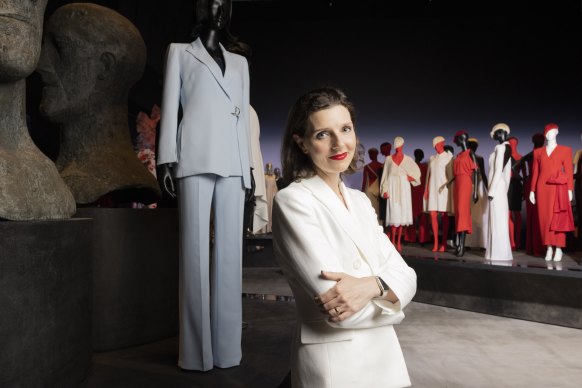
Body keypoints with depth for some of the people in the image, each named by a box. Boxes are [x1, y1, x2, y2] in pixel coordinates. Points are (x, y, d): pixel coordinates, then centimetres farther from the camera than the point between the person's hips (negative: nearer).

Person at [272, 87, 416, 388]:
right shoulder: (292, 201, -16)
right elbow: (339, 310, -23)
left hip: (386, 356, 7)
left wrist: (371, 285, -22)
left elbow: (405, 276, -2)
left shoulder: (360, 201, 6)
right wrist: (386, 298, -7)